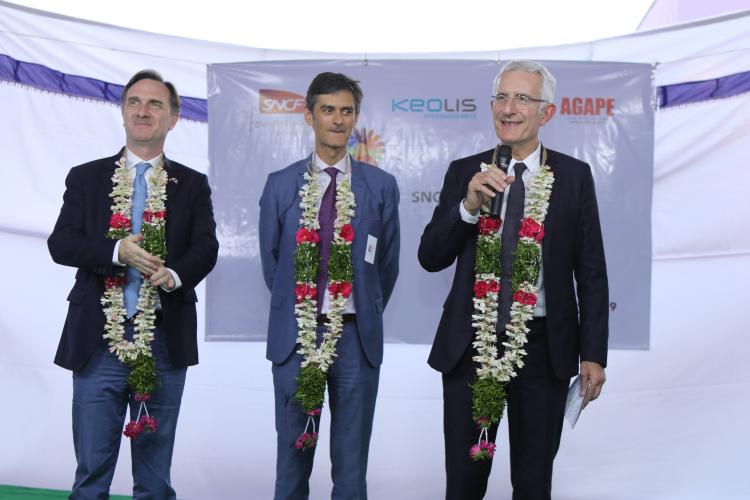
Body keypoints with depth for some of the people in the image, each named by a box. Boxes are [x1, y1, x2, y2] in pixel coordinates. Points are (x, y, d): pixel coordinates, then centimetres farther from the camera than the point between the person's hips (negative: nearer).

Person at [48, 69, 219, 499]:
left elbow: (206, 248, -3)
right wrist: (117, 250, -19)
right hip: (98, 341, 0)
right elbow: (60, 243, -1)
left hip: (165, 343, 0)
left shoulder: (192, 184, 9)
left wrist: (175, 275, -24)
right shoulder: (86, 178, 9)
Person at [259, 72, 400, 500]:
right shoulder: (280, 185, 3)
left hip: (356, 338, 0)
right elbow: (271, 262, 10)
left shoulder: (381, 186, 2)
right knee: (292, 458, 10)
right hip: (295, 336, 1)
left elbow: (387, 264, 9)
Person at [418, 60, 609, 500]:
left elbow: (591, 272, 1)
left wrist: (593, 354, -3)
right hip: (470, 346, 1)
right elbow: (431, 258, -3)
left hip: (543, 348, 0)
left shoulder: (574, 176, 0)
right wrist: (468, 206, -19)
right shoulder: (465, 172, 2)